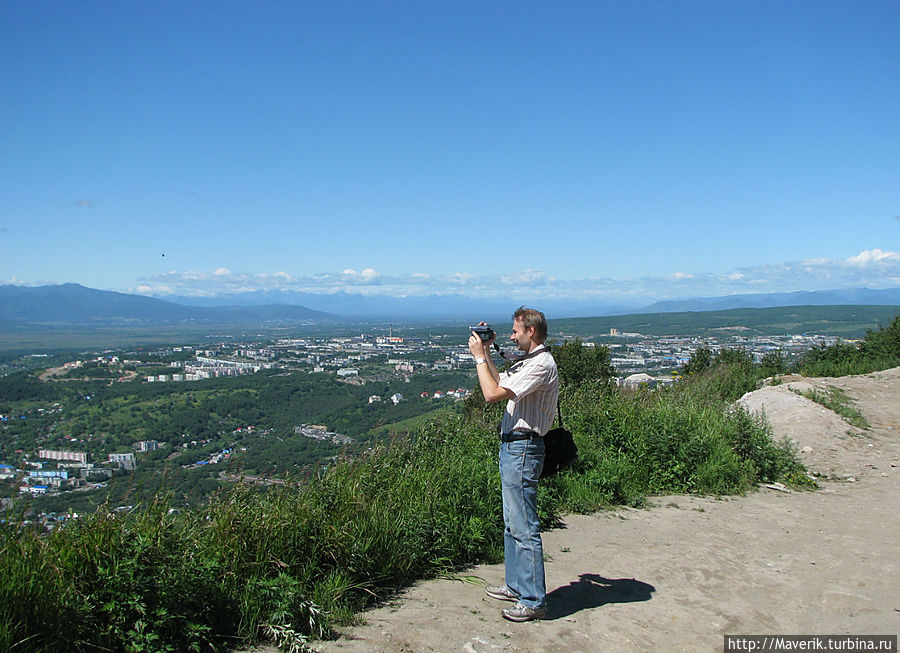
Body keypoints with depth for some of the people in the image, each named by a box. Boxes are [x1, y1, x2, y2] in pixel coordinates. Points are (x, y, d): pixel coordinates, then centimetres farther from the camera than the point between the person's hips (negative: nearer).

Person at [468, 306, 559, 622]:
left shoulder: (541, 365, -17)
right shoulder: (526, 362, 16)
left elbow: (492, 394, -22)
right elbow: (499, 383, 26)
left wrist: (479, 356, -11)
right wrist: (486, 353, 17)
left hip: (522, 450, -11)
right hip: (512, 446, 11)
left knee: (525, 527, -5)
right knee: (512, 523, 18)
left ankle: (534, 601, 4)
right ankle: (517, 586, 31)